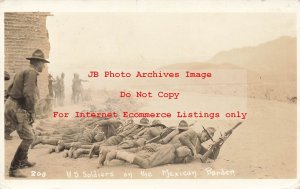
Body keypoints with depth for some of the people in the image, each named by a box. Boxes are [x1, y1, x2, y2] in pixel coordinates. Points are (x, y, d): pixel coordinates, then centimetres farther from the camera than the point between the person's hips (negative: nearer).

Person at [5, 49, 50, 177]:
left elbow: (9, 89, 23)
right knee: (28, 138, -12)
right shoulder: (31, 72, -12)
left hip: (11, 105, 10)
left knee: (29, 133, 22)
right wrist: (32, 112, -17)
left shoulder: (23, 71, 18)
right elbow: (28, 93, -24)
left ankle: (23, 161, 35)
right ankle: (13, 169, -9)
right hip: (16, 109, -10)